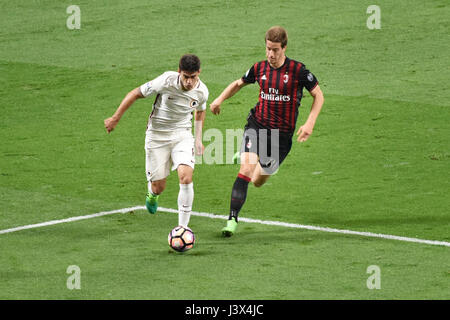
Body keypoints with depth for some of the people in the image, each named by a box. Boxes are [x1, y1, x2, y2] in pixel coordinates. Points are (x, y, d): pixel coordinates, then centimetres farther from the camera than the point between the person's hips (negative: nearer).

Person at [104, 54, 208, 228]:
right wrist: (115, 118, -8)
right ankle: (152, 194, 43)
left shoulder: (202, 91, -10)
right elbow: (136, 93, -10)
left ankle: (183, 226, -12)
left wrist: (198, 139, 12)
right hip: (157, 136, -2)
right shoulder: (167, 81, -22)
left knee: (186, 176, -22)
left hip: (183, 135, 2)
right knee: (158, 187, 2)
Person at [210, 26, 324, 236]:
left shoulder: (297, 70, -10)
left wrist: (310, 123, -11)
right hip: (257, 125, 1)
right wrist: (220, 99, 3)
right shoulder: (260, 68, 0)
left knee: (258, 182, 9)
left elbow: (318, 95, 0)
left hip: (282, 133, -1)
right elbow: (239, 83, 20)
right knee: (246, 170, -22)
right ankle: (232, 219, -21)